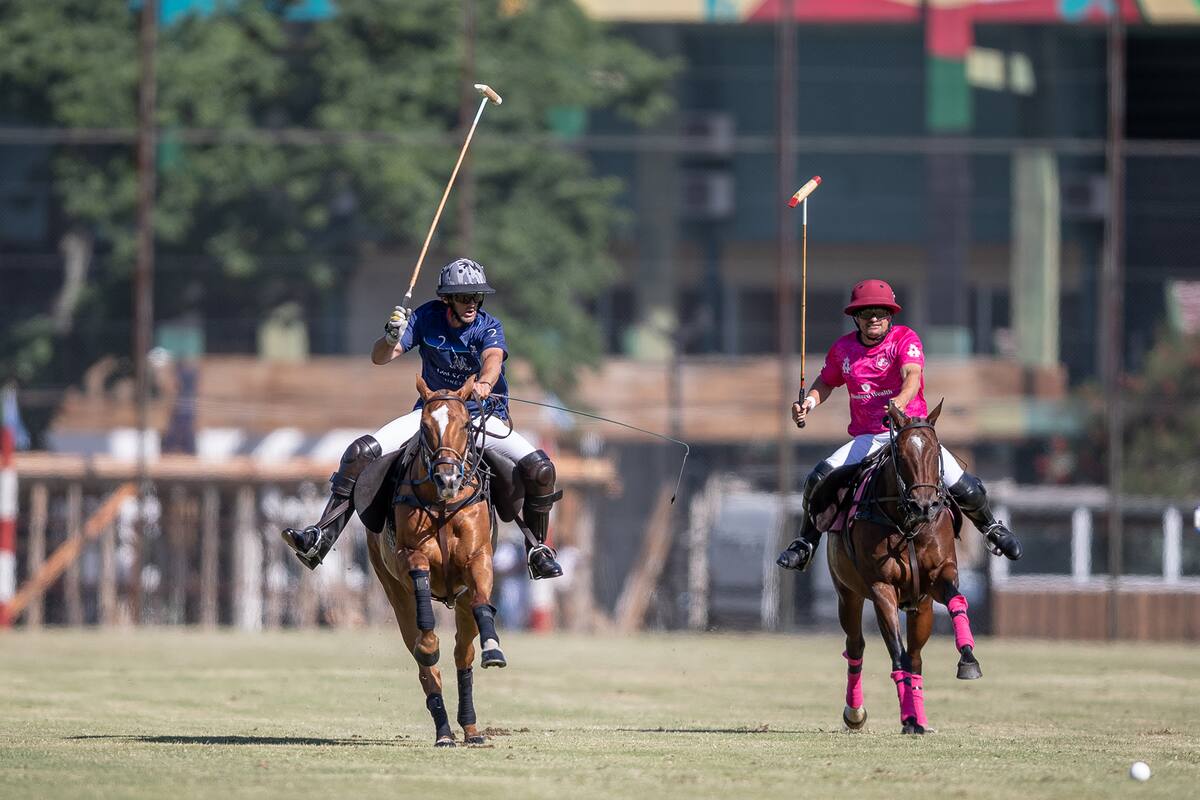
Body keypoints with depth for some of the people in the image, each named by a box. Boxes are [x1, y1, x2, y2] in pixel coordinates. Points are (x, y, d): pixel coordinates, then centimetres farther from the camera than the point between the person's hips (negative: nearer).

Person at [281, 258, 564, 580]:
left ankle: (538, 550, 0)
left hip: (483, 416, -1)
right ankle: (321, 538, -17)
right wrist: (391, 338, -34)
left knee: (539, 468, -22)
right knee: (362, 451, -18)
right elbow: (379, 357, -10)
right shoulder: (427, 318, -6)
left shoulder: (488, 327, -11)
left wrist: (484, 384, -57)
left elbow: (493, 358, -34)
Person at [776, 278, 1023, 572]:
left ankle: (990, 527, 19)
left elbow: (912, 375, -26)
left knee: (962, 487, -14)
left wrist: (900, 401, -48)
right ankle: (806, 543, 4)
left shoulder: (905, 339, -8)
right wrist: (810, 401, 0)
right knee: (819, 479, -18)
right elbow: (826, 382, 22)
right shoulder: (843, 348, 4)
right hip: (867, 439, 2)